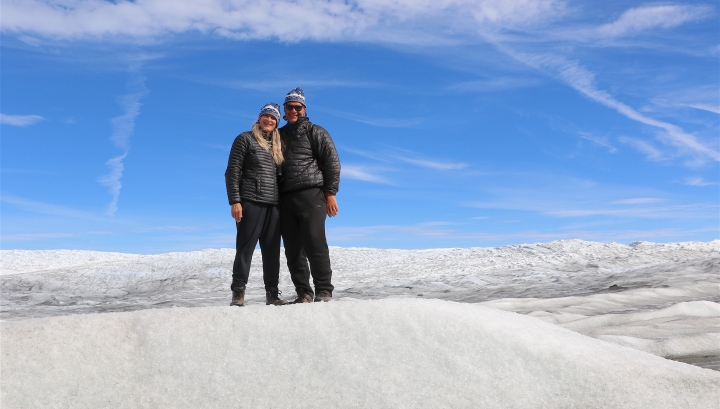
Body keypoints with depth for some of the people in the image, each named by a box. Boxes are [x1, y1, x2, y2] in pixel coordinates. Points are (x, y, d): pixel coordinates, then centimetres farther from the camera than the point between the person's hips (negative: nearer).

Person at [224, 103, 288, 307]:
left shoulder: (278, 145, 18)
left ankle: (272, 294, 11)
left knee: (272, 250, 6)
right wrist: (235, 201, -13)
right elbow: (232, 172, -5)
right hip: (250, 202, -5)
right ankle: (238, 293, 1)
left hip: (274, 205, 5)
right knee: (245, 248, -5)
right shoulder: (245, 139, 1)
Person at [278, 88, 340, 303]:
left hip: (311, 195, -5)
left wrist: (330, 193, -8)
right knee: (293, 249, 4)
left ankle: (324, 292, -5)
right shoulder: (279, 135, 21)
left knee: (315, 244, -11)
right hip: (285, 199, 6)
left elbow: (332, 162, -1)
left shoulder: (315, 132, 6)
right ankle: (303, 293, 10)